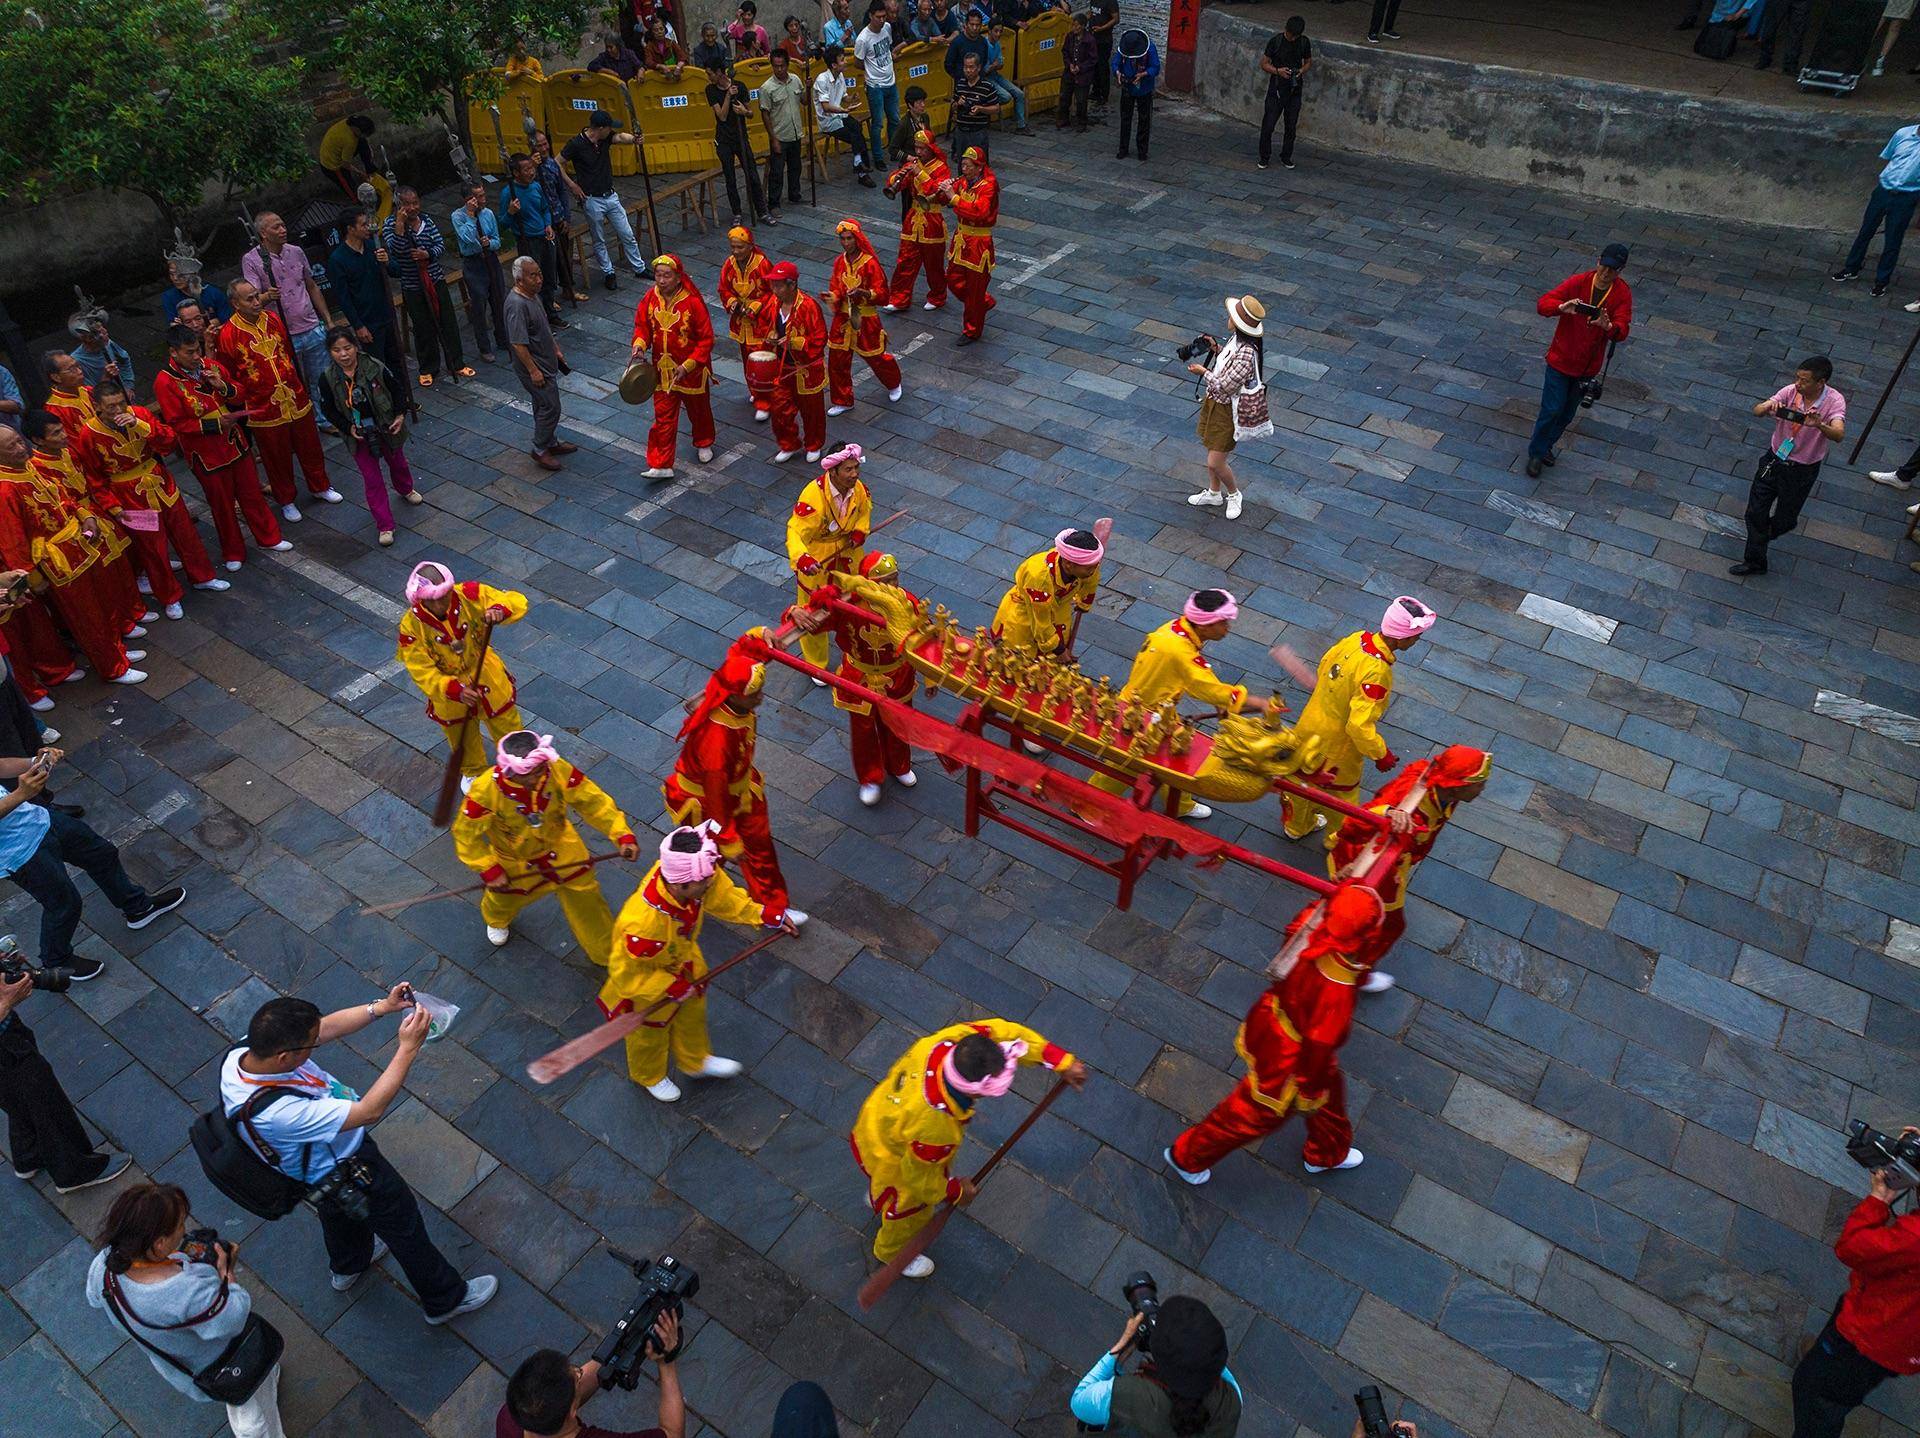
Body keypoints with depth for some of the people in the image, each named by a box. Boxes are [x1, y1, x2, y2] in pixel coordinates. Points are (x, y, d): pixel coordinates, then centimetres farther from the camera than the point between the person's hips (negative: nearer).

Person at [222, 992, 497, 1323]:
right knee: (403, 1225, 17)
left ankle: (348, 1266, 68)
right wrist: (408, 1049, -39)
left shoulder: (244, 1050, -25)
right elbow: (369, 1111, -40)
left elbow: (327, 1027, -14)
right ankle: (445, 1300, 40)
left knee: (339, 1212, 37)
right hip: (347, 1171, -8)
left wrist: (382, 1006, -25)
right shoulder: (279, 1113, -47)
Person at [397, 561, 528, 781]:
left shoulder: (470, 595, -27)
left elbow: (517, 601, -22)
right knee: (462, 737, 25)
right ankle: (474, 773, 57)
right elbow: (422, 672, -24)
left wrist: (500, 610, -45)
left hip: (487, 675, 0)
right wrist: (454, 690, -38)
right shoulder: (411, 626, -27)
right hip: (447, 690, 0)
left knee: (506, 725, 19)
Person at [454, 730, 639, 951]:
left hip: (559, 845, 1)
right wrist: (489, 870, -25)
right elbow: (467, 834, -22)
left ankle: (606, 951, 37)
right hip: (512, 858, -1)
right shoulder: (485, 791, -36)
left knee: (585, 893, 11)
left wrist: (622, 834, -33)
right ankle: (496, 921, 68)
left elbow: (592, 801, -25)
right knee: (505, 898, 27)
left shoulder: (558, 770, -34)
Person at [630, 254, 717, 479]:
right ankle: (661, 465, 4)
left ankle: (704, 444, 48)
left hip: (691, 369, -3)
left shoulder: (693, 302, -20)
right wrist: (639, 345, -17)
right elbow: (642, 326, 5)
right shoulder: (649, 298, -7)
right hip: (662, 369, 3)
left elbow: (706, 339, -16)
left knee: (698, 410, 20)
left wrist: (688, 366, -22)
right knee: (663, 417, 2)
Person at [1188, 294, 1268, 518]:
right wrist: (1216, 349, -2)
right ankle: (1214, 492, 43)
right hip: (1214, 401, 9)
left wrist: (1204, 372, -17)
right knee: (1212, 450, 23)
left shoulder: (1246, 353, -33)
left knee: (1215, 462, -1)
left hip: (1229, 410, -9)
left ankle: (1234, 494, 26)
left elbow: (1225, 386, -30)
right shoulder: (1237, 339, -5)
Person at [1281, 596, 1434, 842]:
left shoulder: (1356, 638, -14)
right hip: (1336, 745, -7)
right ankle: (1339, 843, 47)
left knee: (1307, 778, 30)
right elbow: (1360, 726, -34)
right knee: (1341, 794, 21)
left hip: (1310, 726, 7)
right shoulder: (1377, 673, -37)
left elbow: (1324, 665, 4)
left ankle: (1298, 826, 56)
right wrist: (1381, 755, -18)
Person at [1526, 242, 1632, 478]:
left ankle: (1546, 446, 39)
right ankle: (1535, 454, 15)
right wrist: (1562, 307, -40)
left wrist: (1608, 326, -44)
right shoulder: (1578, 282, -14)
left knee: (1567, 414, 17)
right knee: (1552, 410, -4)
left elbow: (1622, 331, -21)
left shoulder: (1623, 294, -10)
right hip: (1561, 359, -3)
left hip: (1588, 366, 3)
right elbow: (1543, 303, -18)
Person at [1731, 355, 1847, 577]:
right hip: (1774, 458, 3)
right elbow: (1757, 411, -22)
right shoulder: (1791, 391, -14)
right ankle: (1754, 561, 24)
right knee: (1755, 511, 7)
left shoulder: (1834, 401, -22)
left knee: (1784, 520, 14)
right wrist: (1768, 407, -45)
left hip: (1802, 469, -3)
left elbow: (1839, 435, -38)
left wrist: (1819, 425, -59)